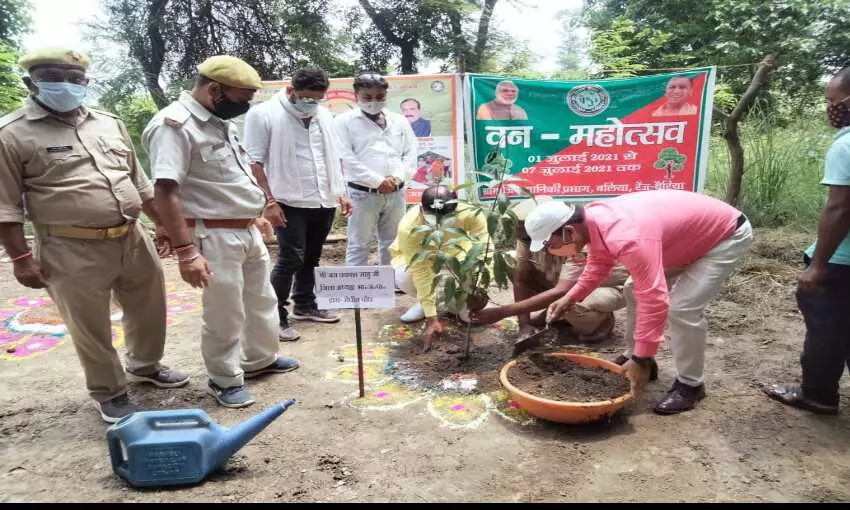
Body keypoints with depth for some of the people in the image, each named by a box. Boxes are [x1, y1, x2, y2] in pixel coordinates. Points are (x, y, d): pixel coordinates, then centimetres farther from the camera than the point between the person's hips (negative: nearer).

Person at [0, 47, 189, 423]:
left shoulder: (109, 123, 11)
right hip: (72, 251, -5)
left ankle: (145, 366, 43)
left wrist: (164, 223, 15)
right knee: (90, 328, 6)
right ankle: (109, 393, 28)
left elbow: (139, 181, 17)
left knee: (149, 308, 18)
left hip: (133, 239, 5)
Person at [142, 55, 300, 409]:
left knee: (262, 301, 21)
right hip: (215, 236, -9)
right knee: (224, 315, 4)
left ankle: (259, 360, 40)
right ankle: (224, 380, 24)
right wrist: (186, 251, -28)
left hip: (247, 231, 9)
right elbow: (165, 192, -24)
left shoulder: (219, 121, 10)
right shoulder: (174, 125, -18)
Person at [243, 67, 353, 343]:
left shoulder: (324, 115, 11)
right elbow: (254, 163, -10)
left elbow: (333, 157, 18)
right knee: (290, 260, -6)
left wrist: (341, 192, 11)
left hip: (324, 202, 6)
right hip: (289, 204, -6)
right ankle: (276, 317, 6)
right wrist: (269, 202, -15)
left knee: (311, 259, 15)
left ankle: (304, 305, 30)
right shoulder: (263, 114, -8)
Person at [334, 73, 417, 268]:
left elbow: (410, 153, 10)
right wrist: (378, 181, -14)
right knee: (359, 246, 1)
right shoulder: (344, 121, 0)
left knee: (392, 244, 13)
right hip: (363, 193, -4)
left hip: (396, 193, 5)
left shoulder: (399, 121, 13)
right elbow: (346, 158, -10)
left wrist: (398, 177, -9)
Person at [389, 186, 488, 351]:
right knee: (403, 277, -33)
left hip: (455, 253, 0)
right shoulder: (408, 228, -39)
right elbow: (421, 274, -39)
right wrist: (432, 318, -39)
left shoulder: (470, 214, -37)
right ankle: (424, 303, 0)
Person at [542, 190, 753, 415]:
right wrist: (570, 298, -3)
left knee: (682, 308, -18)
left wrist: (642, 360, -33)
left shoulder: (626, 239, -41)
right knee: (635, 289, 8)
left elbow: (654, 299, -40)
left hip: (727, 235, -9)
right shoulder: (594, 220, -12)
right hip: (690, 235, 9)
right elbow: (598, 263, 7)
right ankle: (636, 359, 21)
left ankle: (690, 385, 2)